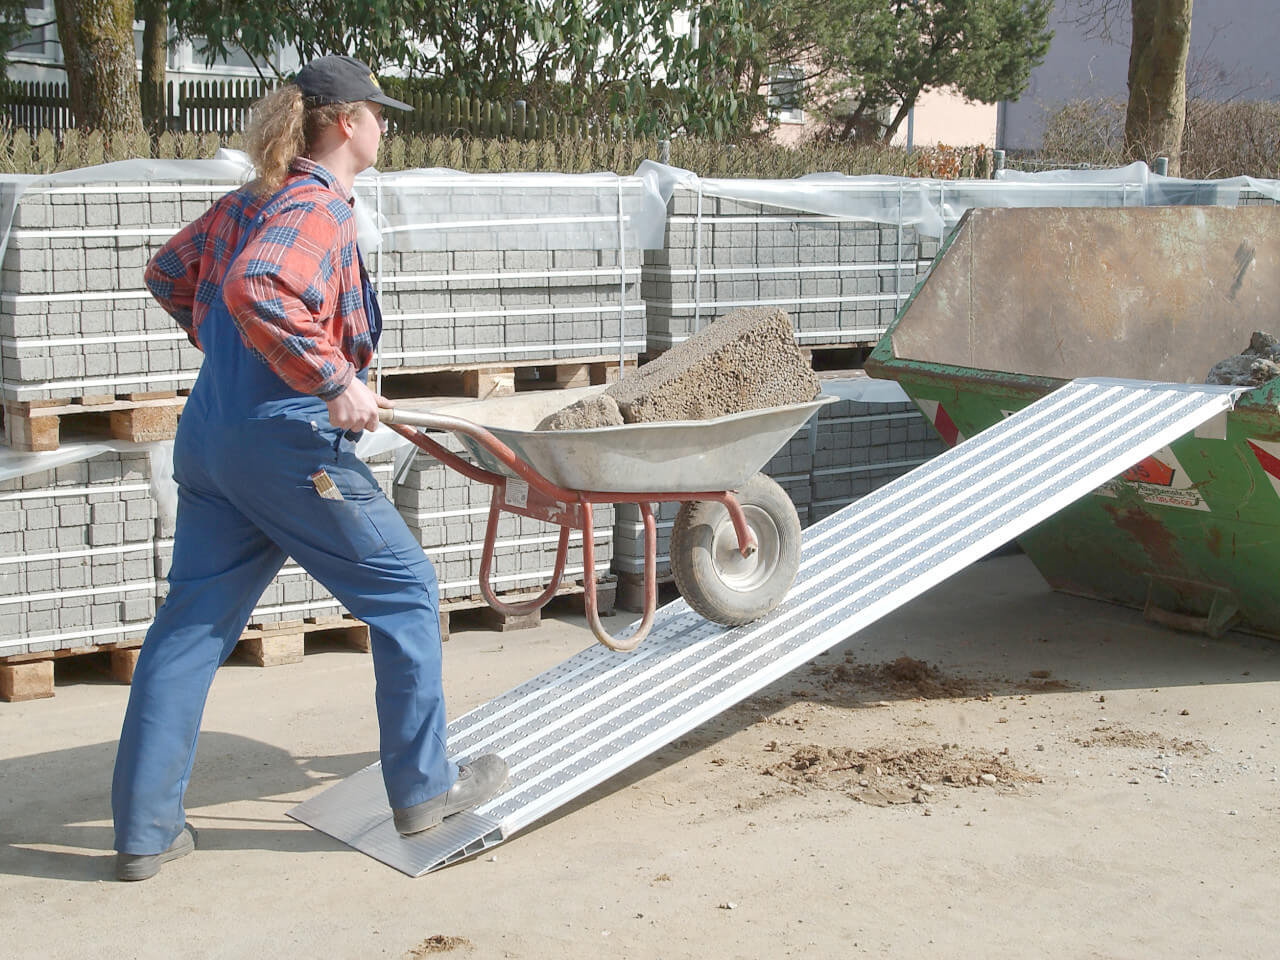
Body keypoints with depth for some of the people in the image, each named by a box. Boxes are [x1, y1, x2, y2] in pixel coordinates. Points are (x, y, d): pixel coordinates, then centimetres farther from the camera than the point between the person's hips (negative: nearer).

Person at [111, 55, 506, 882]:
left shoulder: (250, 202, 16)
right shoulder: (319, 207, -12)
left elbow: (170, 273, 28)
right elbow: (257, 289, -30)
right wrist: (335, 381, -25)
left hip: (209, 436, 9)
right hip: (287, 442, -9)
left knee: (193, 622, 10)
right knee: (403, 591, 7)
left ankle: (145, 829, 13)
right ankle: (423, 787, 16)